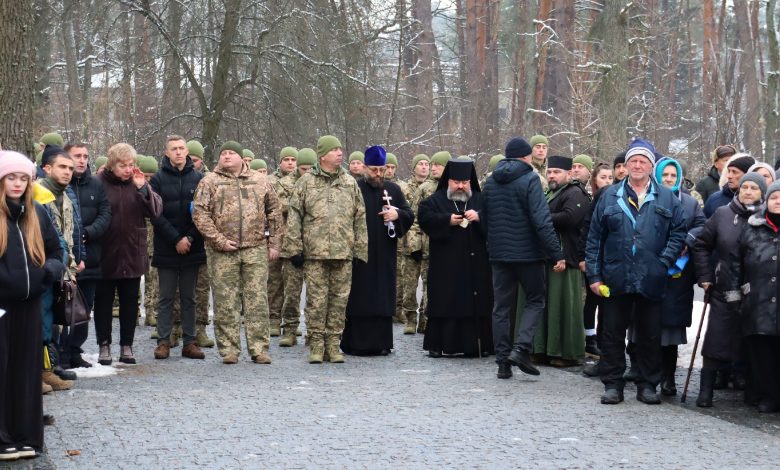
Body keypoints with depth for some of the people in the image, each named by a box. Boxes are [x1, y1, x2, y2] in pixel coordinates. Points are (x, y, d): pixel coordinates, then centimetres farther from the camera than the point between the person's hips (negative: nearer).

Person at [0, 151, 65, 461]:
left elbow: (55, 249, 17)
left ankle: (25, 436, 18)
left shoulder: (36, 214, 10)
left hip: (28, 304, 5)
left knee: (26, 370, 10)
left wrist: (52, 269, -2)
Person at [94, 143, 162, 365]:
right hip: (106, 255, -3)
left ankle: (127, 346, 19)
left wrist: (143, 188, -18)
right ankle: (104, 345, 17)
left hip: (133, 255, 3)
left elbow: (156, 210, -7)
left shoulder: (139, 184, 3)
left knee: (130, 302, 10)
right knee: (103, 301, 7)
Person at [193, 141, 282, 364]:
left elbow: (274, 212, 15)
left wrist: (274, 243, 9)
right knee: (225, 302, 1)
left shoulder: (260, 181, 11)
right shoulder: (209, 182, 4)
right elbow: (199, 213, -3)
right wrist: (219, 240, -11)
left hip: (256, 248, 2)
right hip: (222, 252, -1)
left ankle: (259, 349, 6)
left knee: (257, 299, 1)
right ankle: (229, 349, 8)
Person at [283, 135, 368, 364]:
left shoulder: (350, 183, 12)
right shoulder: (306, 182, 5)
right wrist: (294, 249, -3)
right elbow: (294, 217, 3)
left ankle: (333, 344, 12)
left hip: (344, 252, 3)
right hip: (314, 252, -2)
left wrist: (361, 251, 8)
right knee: (316, 299, -1)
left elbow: (360, 218, 13)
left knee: (340, 299, 4)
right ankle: (316, 344, 8)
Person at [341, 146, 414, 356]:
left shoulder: (393, 189, 13)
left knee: (383, 297, 5)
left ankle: (380, 342, 11)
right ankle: (357, 343, 1)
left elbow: (410, 214, 13)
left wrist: (397, 214, -9)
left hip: (385, 256, 4)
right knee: (359, 298, -4)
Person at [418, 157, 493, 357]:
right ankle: (437, 344, 3)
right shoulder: (436, 200, 9)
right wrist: (447, 220, -15)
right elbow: (424, 217, -5)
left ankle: (475, 344, 3)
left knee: (476, 303, -2)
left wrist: (479, 216, -17)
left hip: (476, 265, 2)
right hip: (445, 265, -1)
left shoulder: (480, 200, 13)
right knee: (444, 303, -2)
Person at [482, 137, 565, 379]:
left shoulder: (491, 182, 9)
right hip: (527, 252, -5)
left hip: (499, 253, 5)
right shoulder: (529, 180, -11)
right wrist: (557, 254, -16)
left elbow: (484, 219, 16)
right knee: (535, 300, 8)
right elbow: (542, 221, -17)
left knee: (502, 306, 9)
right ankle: (521, 348, -10)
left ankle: (503, 360, 7)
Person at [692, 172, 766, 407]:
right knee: (716, 340, 1)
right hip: (724, 291, 1)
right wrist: (704, 277, 5)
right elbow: (701, 245, 11)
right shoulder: (723, 214, 3)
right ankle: (706, 391, 7)